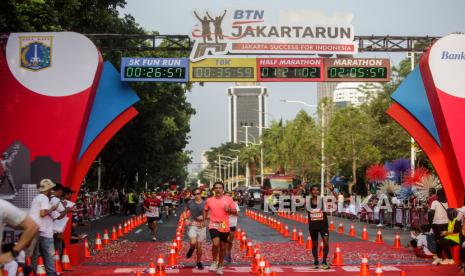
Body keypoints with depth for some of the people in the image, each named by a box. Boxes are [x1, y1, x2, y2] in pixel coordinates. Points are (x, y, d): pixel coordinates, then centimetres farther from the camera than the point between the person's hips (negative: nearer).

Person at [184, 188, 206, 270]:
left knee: (199, 246, 7)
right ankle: (192, 248, 14)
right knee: (193, 243, -23)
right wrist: (186, 219, 1)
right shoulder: (190, 202, 0)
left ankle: (199, 262, 27)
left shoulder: (205, 203, -3)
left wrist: (203, 217, -16)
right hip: (192, 225, -1)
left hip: (202, 226, 1)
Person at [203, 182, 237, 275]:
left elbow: (235, 212, 2)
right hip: (213, 225, -1)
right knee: (216, 243, -24)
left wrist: (229, 209, -16)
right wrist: (204, 219, 8)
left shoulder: (229, 199, -2)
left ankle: (220, 266, 29)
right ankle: (214, 262, -1)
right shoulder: (209, 200, 2)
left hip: (225, 227, 1)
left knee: (223, 247, 11)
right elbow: (205, 210, 19)